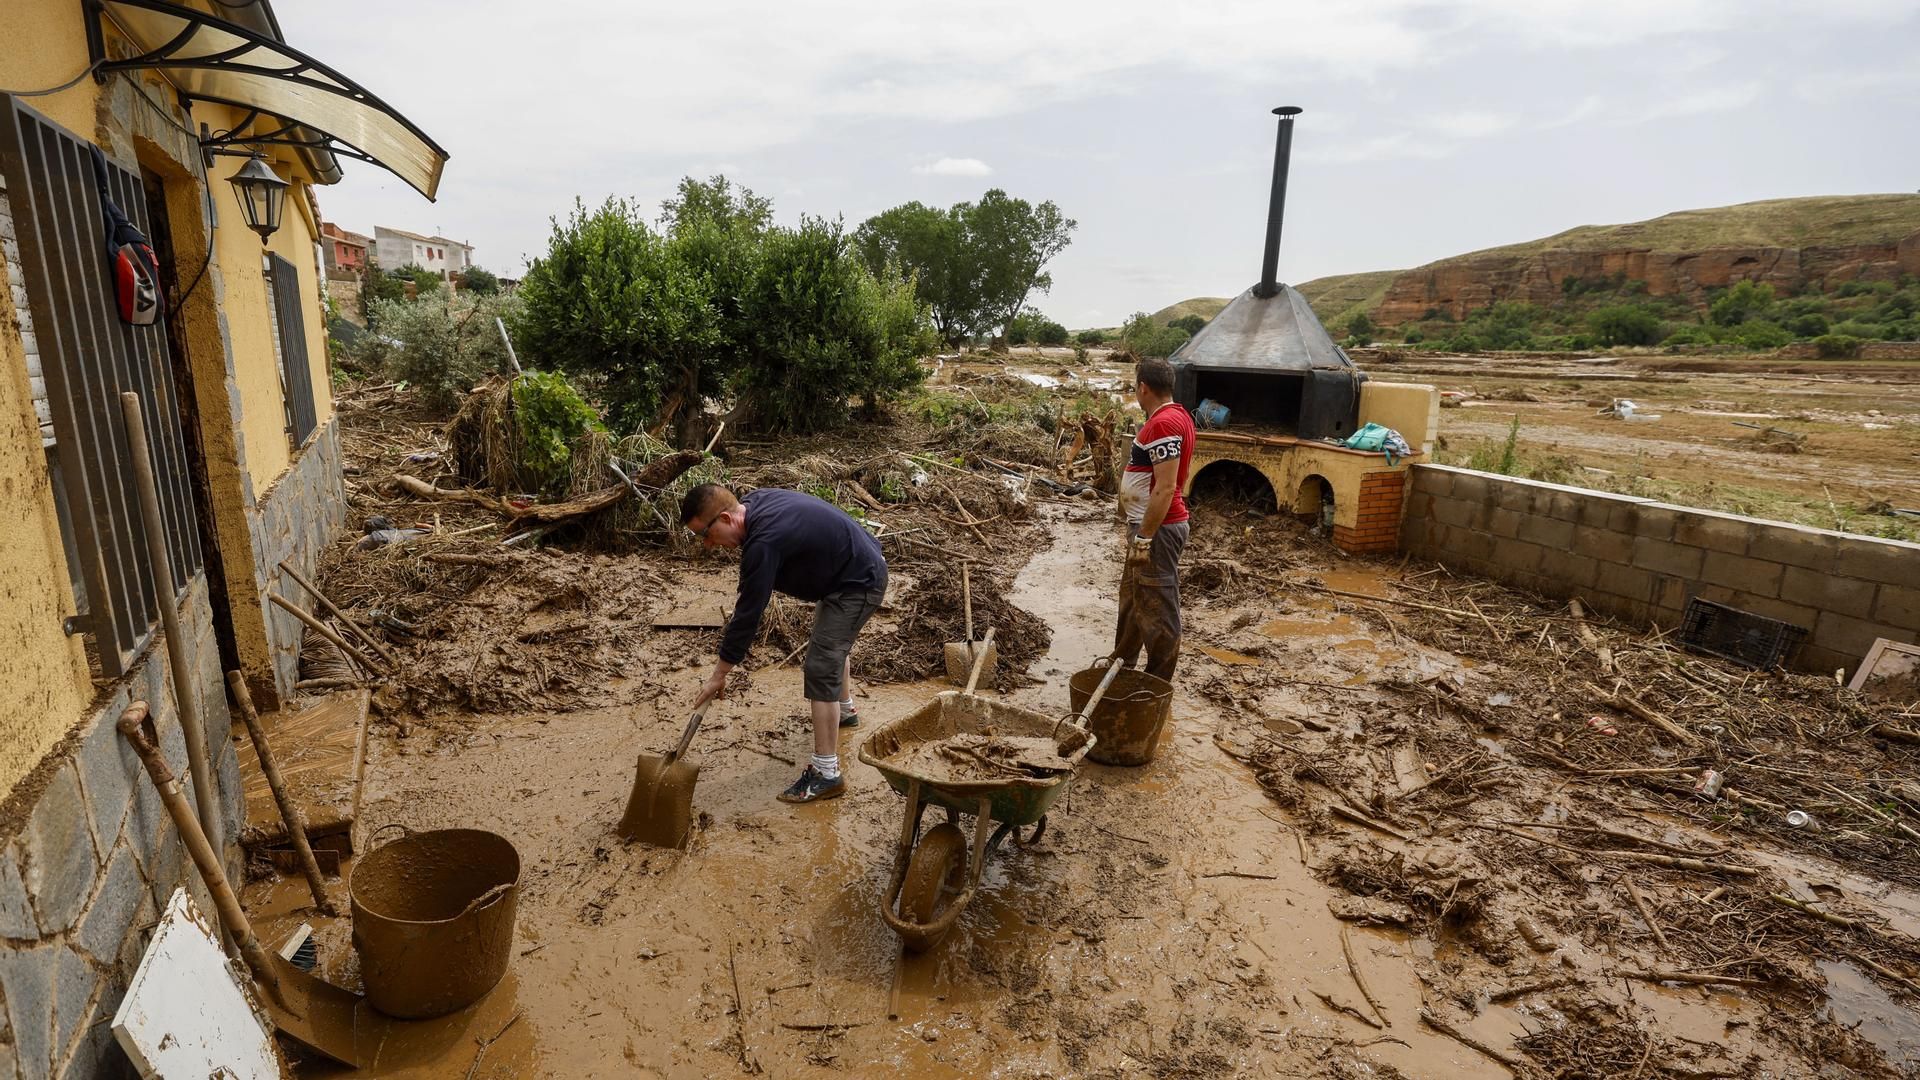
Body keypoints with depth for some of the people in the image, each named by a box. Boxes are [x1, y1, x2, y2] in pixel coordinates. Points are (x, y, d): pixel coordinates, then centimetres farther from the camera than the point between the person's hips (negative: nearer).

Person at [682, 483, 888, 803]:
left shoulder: (764, 543, -31)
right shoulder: (753, 501, -4)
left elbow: (748, 614, -25)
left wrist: (719, 675, -16)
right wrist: (744, 600, 6)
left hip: (858, 584, -10)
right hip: (863, 566, 11)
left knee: (820, 669, -11)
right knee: (832, 645, 30)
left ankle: (827, 773, -4)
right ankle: (845, 709, 55)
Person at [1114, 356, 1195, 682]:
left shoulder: (1163, 423, -20)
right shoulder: (1175, 415, 13)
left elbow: (1165, 488, -25)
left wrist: (1144, 539, -23)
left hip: (1157, 529, -11)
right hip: (1148, 524, 11)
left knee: (1157, 609, -1)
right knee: (1132, 599, 21)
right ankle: (1122, 664, 36)